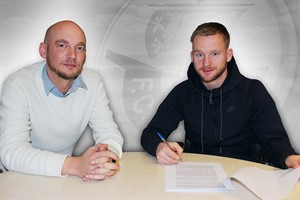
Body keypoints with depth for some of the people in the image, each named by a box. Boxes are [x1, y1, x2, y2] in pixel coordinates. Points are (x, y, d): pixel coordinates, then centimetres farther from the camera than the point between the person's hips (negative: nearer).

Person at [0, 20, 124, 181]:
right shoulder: (17, 85, -16)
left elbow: (108, 132, -7)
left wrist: (108, 158, -29)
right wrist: (74, 165, -36)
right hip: (25, 179, -3)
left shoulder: (93, 83, -5)